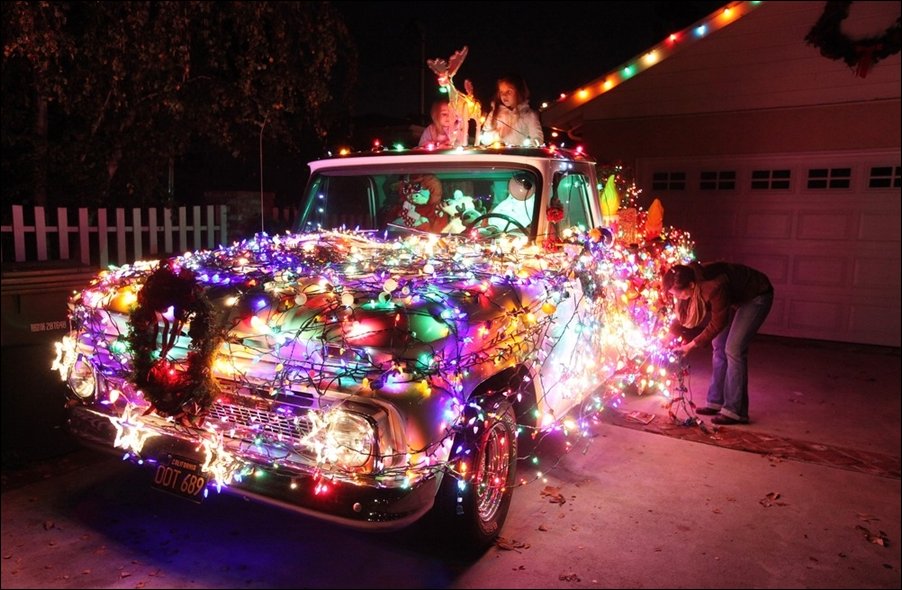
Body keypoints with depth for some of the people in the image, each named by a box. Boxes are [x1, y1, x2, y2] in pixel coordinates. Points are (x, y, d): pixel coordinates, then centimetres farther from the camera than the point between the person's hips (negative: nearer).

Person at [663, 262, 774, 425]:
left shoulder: (714, 287, -39)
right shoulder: (692, 282, -17)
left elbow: (717, 324, -26)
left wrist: (692, 344, -21)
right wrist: (687, 338, -15)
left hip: (756, 296, -8)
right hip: (735, 297, 8)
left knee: (733, 349, -14)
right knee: (719, 346, 5)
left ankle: (735, 411, -9)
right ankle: (716, 402, 13)